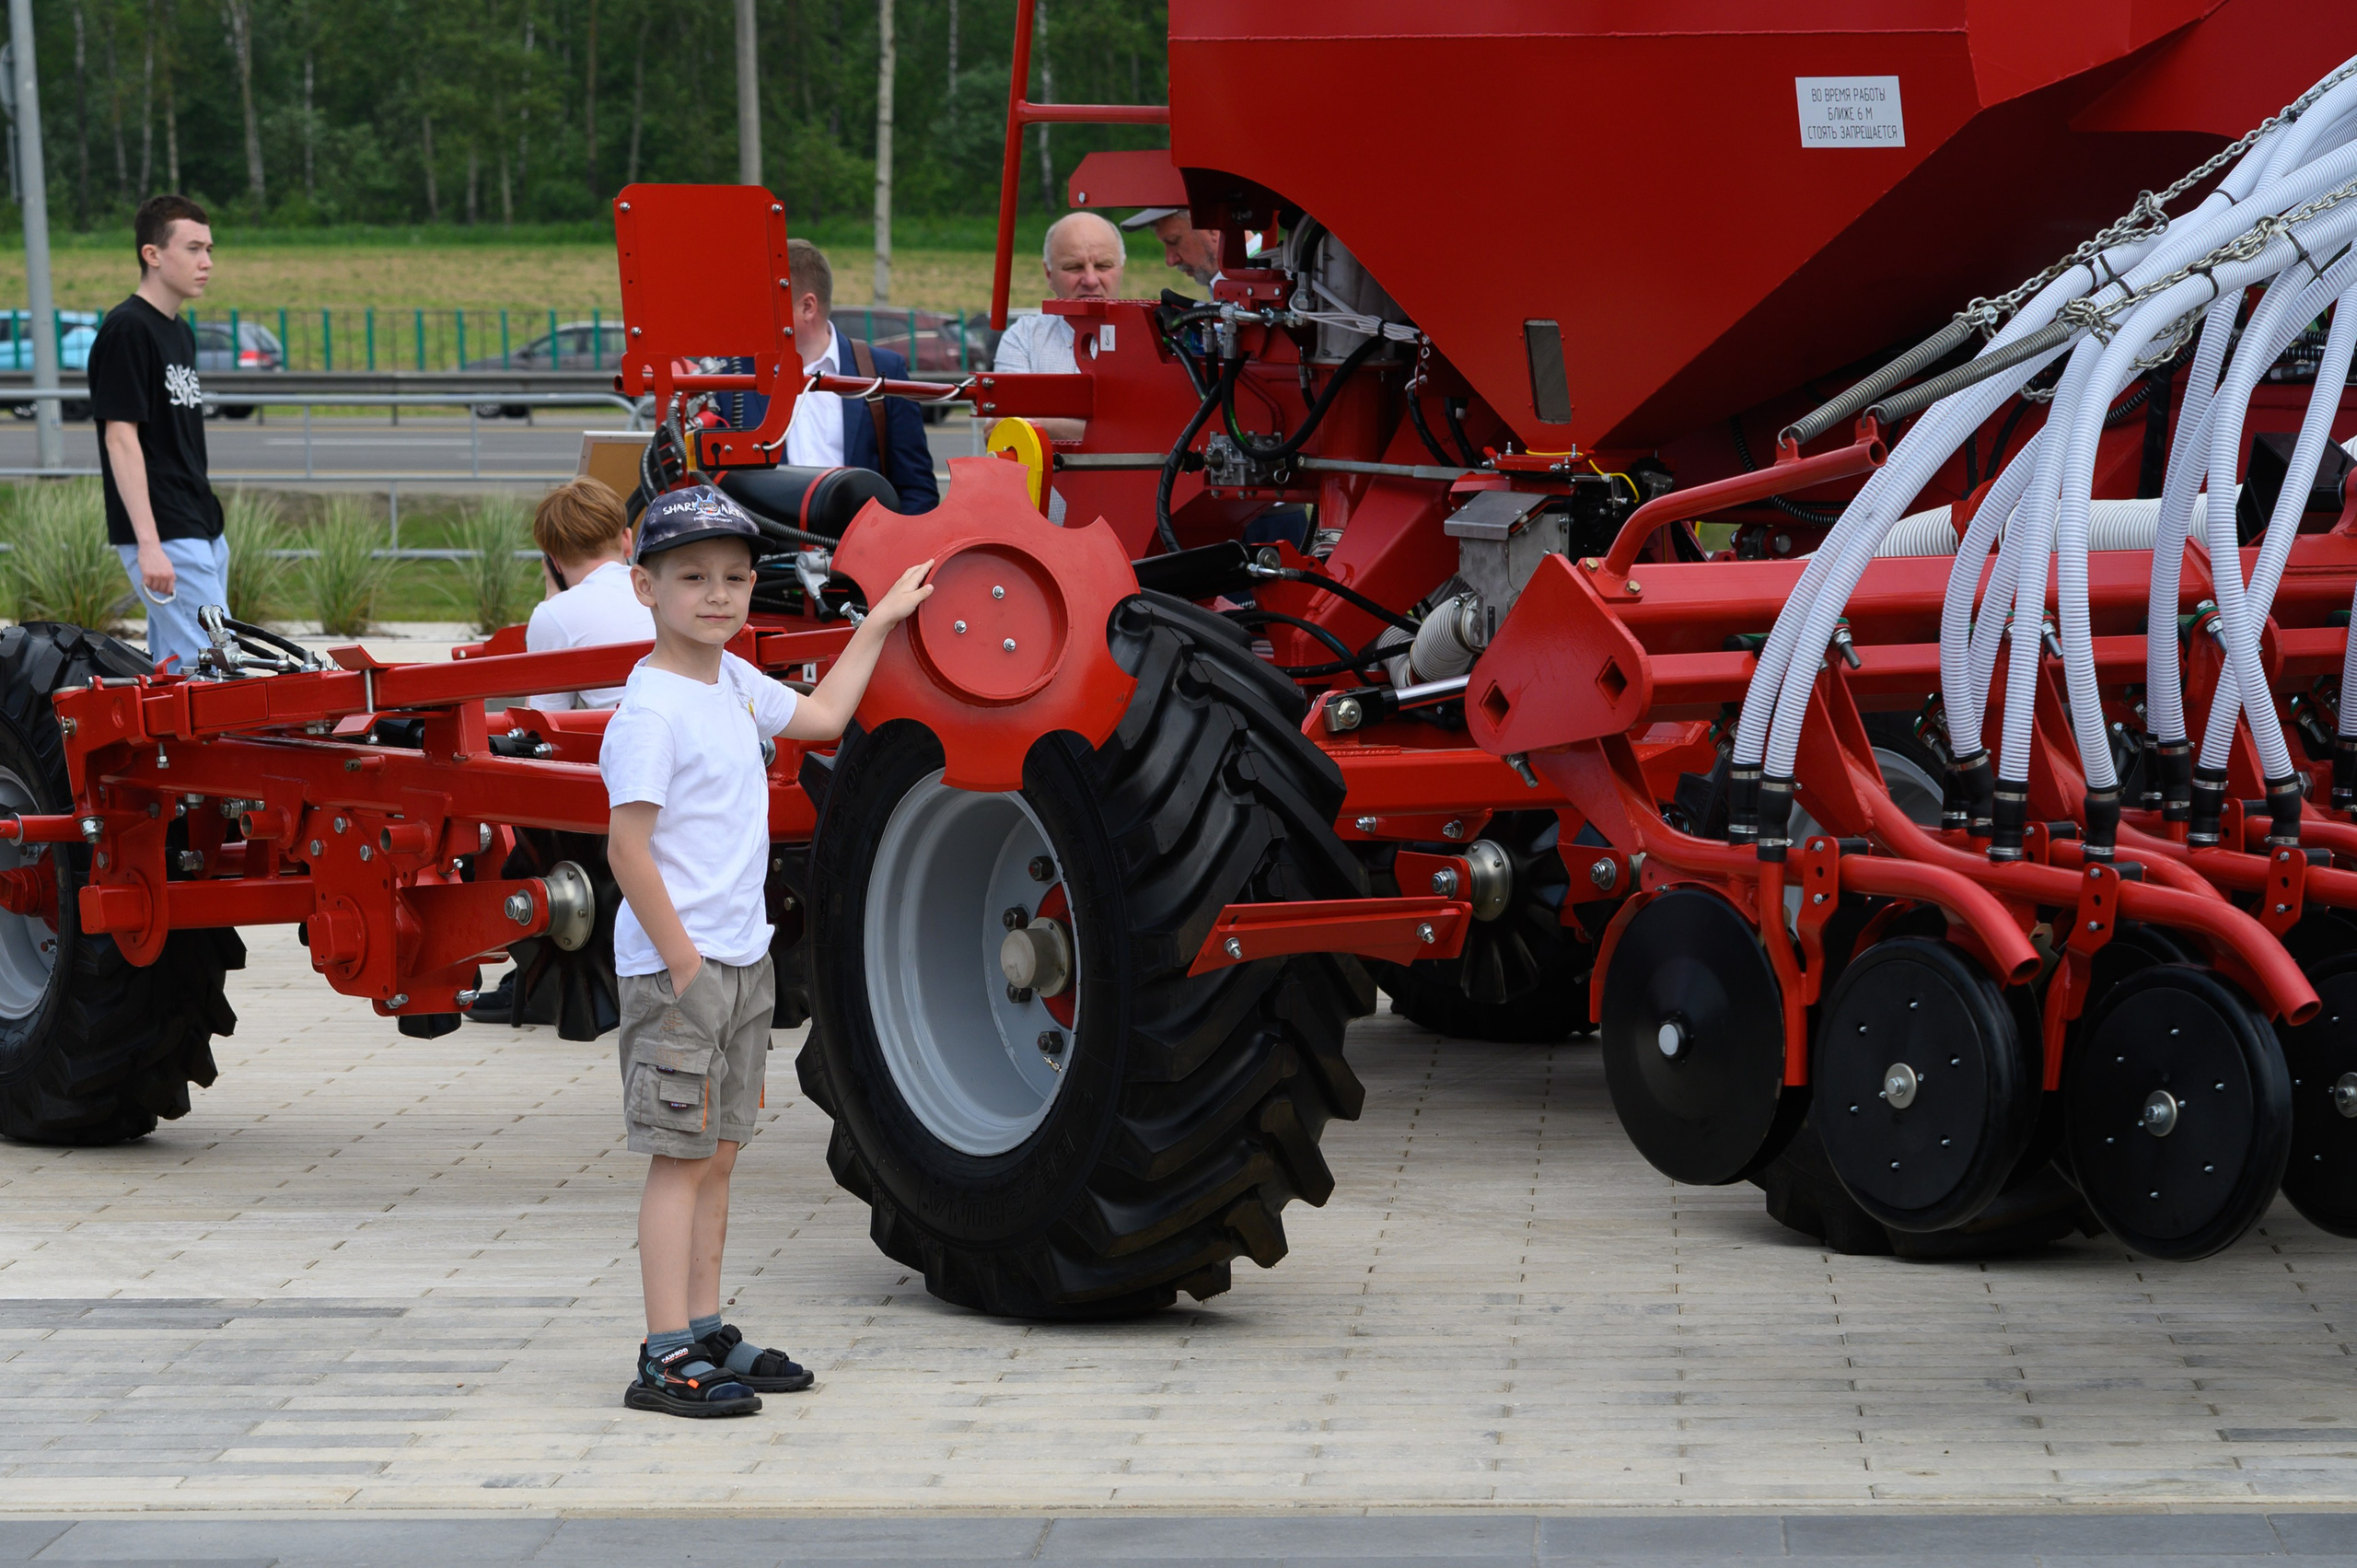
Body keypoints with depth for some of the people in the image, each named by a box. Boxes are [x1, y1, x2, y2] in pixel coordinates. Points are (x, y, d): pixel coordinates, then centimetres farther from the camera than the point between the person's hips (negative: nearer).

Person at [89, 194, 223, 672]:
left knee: (173, 667, 9)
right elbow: (121, 438, -18)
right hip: (164, 538, -9)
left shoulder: (180, 332, 16)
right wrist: (148, 543, -23)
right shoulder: (126, 331, -12)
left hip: (199, 530, 9)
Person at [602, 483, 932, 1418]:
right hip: (676, 965, -9)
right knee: (680, 1158, -8)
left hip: (742, 962, 9)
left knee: (717, 1156, 13)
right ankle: (667, 1360, -7)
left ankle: (705, 1333, 20)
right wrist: (682, 961, -19)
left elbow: (820, 717, 31)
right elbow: (628, 849, -20)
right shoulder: (650, 710, -17)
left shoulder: (734, 683, 11)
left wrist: (879, 622, 32)